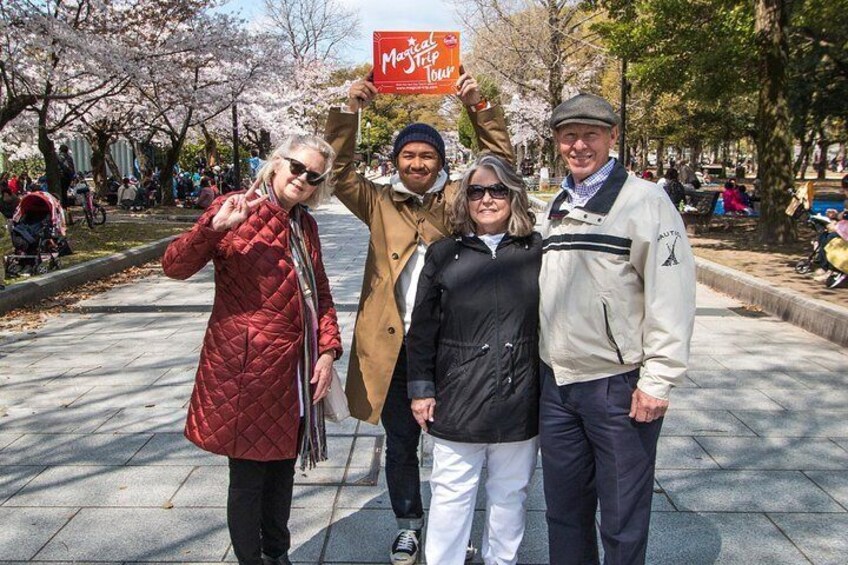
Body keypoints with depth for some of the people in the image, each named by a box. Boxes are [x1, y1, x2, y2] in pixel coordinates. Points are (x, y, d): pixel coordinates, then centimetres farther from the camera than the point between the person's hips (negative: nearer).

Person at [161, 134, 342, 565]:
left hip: (294, 367, 6)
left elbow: (320, 292, 15)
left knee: (282, 467, 19)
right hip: (245, 366, -6)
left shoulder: (304, 224, 10)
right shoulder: (235, 210, -8)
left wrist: (327, 349, 3)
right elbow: (175, 266, -16)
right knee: (248, 475, 6)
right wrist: (214, 227, -33)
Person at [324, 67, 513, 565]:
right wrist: (350, 110, -8)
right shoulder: (379, 203, 7)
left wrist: (478, 106, -11)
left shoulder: (459, 199, 4)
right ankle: (409, 523, 34)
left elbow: (501, 160, 0)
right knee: (400, 440, 14)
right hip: (392, 343, 1)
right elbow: (339, 172, 0)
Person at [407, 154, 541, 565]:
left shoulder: (537, 252, 0)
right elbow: (422, 328, 2)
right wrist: (421, 388, -1)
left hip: (520, 402, 1)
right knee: (451, 494, 11)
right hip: (456, 401, 0)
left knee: (510, 494, 16)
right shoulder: (443, 255, 0)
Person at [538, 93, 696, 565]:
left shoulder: (645, 200, -8)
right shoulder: (557, 208, 13)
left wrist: (658, 381, -16)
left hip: (619, 385, -6)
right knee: (564, 510, 19)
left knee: (622, 521, 7)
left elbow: (672, 296, -13)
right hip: (557, 382, 6)